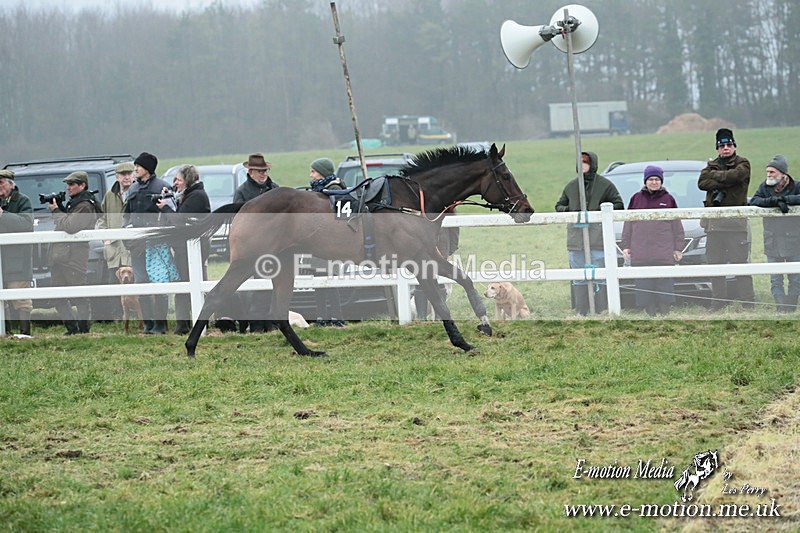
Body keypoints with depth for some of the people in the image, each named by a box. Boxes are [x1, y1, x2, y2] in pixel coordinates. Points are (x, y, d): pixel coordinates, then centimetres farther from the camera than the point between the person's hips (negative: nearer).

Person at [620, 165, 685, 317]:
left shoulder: (668, 199, 7)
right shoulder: (636, 199, 9)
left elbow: (677, 226, 9)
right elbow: (628, 225, 12)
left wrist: (678, 249, 4)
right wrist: (626, 246, 6)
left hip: (664, 253, -1)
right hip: (640, 255, 1)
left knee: (665, 282, -2)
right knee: (644, 285, 0)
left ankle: (664, 312, 4)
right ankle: (649, 314, 5)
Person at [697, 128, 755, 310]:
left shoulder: (742, 164, 5)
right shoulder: (712, 165, 17)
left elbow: (735, 176, -16)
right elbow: (702, 183, -1)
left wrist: (714, 175, -3)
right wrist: (724, 183, -12)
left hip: (736, 222, -5)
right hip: (714, 222, 5)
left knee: (741, 262, -6)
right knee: (715, 264, 6)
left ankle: (748, 303, -4)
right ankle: (718, 301, 13)